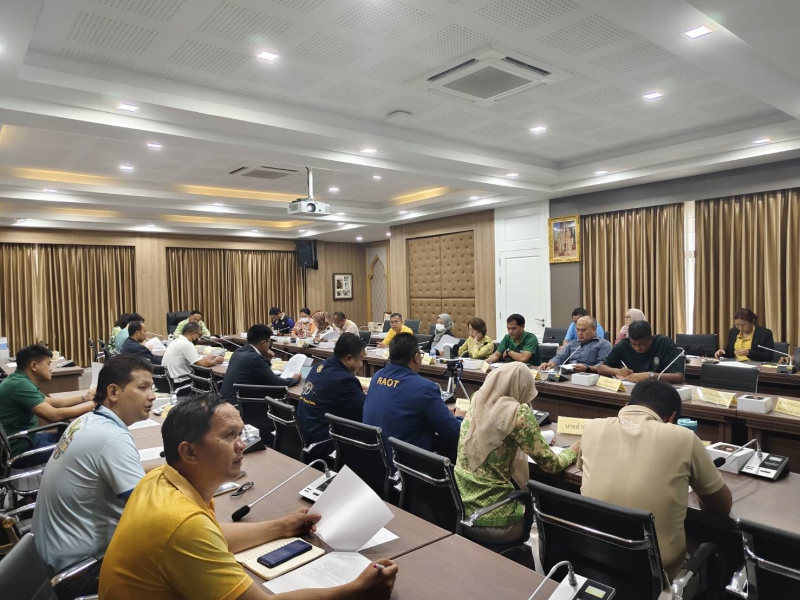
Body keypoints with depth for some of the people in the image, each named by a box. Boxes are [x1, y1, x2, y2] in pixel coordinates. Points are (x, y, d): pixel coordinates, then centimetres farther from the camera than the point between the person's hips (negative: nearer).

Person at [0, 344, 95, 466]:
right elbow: (54, 415, -30)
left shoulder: (20, 380, 8)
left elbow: (51, 403, 17)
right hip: (19, 449, -10)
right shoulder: (20, 384, -23)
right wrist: (92, 404, -22)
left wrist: (85, 397, 13)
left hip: (25, 438, 10)